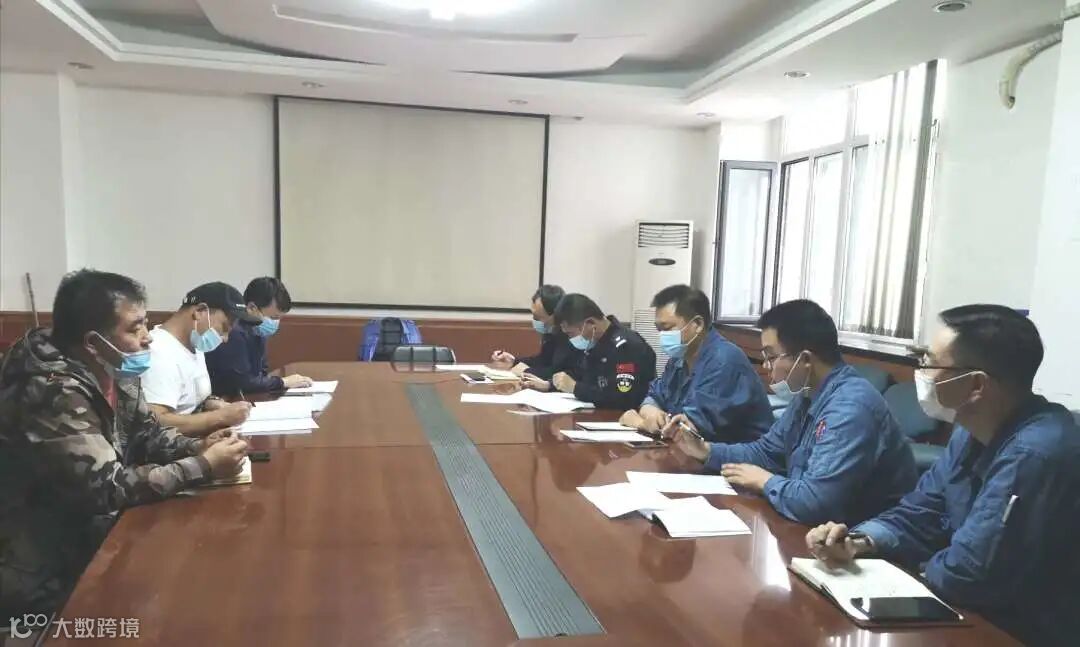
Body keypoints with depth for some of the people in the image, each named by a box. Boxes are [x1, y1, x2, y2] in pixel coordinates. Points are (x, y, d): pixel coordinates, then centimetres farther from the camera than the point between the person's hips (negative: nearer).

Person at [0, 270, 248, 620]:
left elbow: (148, 433, 11)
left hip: (91, 526, 8)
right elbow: (107, 488, -29)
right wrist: (204, 466, -25)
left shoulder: (113, 372, -2)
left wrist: (199, 447, -9)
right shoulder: (56, 394, -29)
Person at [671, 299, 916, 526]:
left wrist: (765, 481, -15)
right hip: (819, 526, 8)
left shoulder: (850, 408, -28)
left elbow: (813, 501, -35)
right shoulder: (808, 395, 5)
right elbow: (766, 452, 16)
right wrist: (705, 450, 2)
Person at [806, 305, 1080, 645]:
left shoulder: (1034, 455, -30)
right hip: (975, 617, 7)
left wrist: (914, 568, -6)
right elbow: (921, 513, 7)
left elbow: (965, 577, -27)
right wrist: (859, 541, -12)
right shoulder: (974, 430, 1)